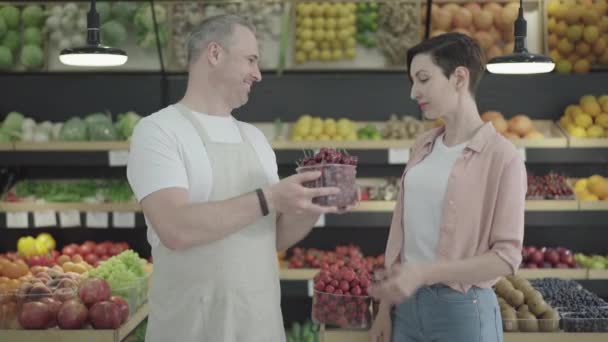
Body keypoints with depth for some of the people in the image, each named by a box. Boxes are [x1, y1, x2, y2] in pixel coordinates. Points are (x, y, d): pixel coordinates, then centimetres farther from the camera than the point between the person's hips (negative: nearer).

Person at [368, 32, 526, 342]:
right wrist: (385, 309, 8)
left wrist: (423, 273, -22)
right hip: (407, 304, 5)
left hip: (463, 310, -5)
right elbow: (403, 228, 9)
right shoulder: (423, 146, 6)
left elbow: (507, 257, -13)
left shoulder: (501, 156, -12)